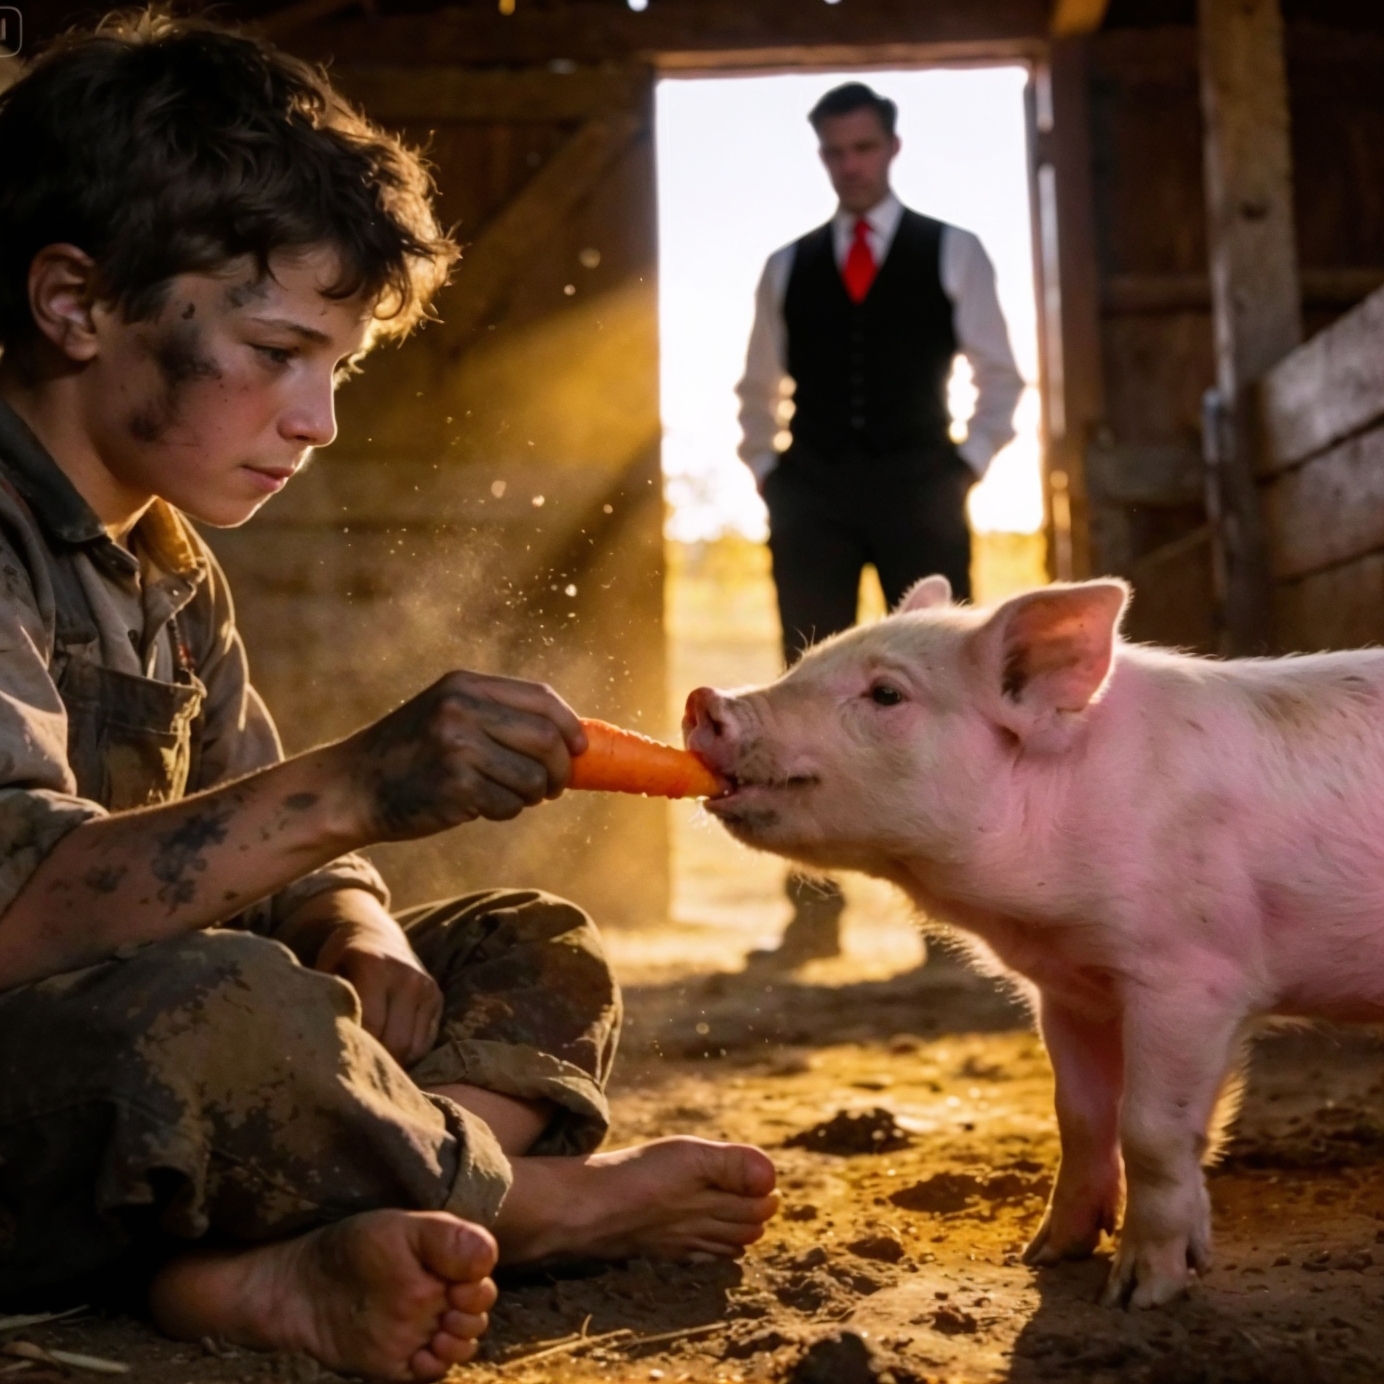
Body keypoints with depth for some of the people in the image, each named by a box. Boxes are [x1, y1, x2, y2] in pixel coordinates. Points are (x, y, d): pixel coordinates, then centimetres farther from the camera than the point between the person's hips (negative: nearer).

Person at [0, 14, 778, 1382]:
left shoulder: (166, 566, 12)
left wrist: (357, 936, -10)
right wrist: (348, 787, -37)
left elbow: (248, 852, 13)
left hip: (152, 1111, 9)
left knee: (538, 953, 8)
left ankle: (293, 1266, -20)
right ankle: (535, 1196, -7)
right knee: (218, 1010, -39)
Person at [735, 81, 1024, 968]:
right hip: (812, 496, 2)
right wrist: (769, 475, 6)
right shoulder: (787, 267, 14)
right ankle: (816, 911, 1)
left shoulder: (953, 253, 8)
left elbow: (1001, 378, 7)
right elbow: (760, 393, 20)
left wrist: (966, 468, -4)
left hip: (918, 492, -2)